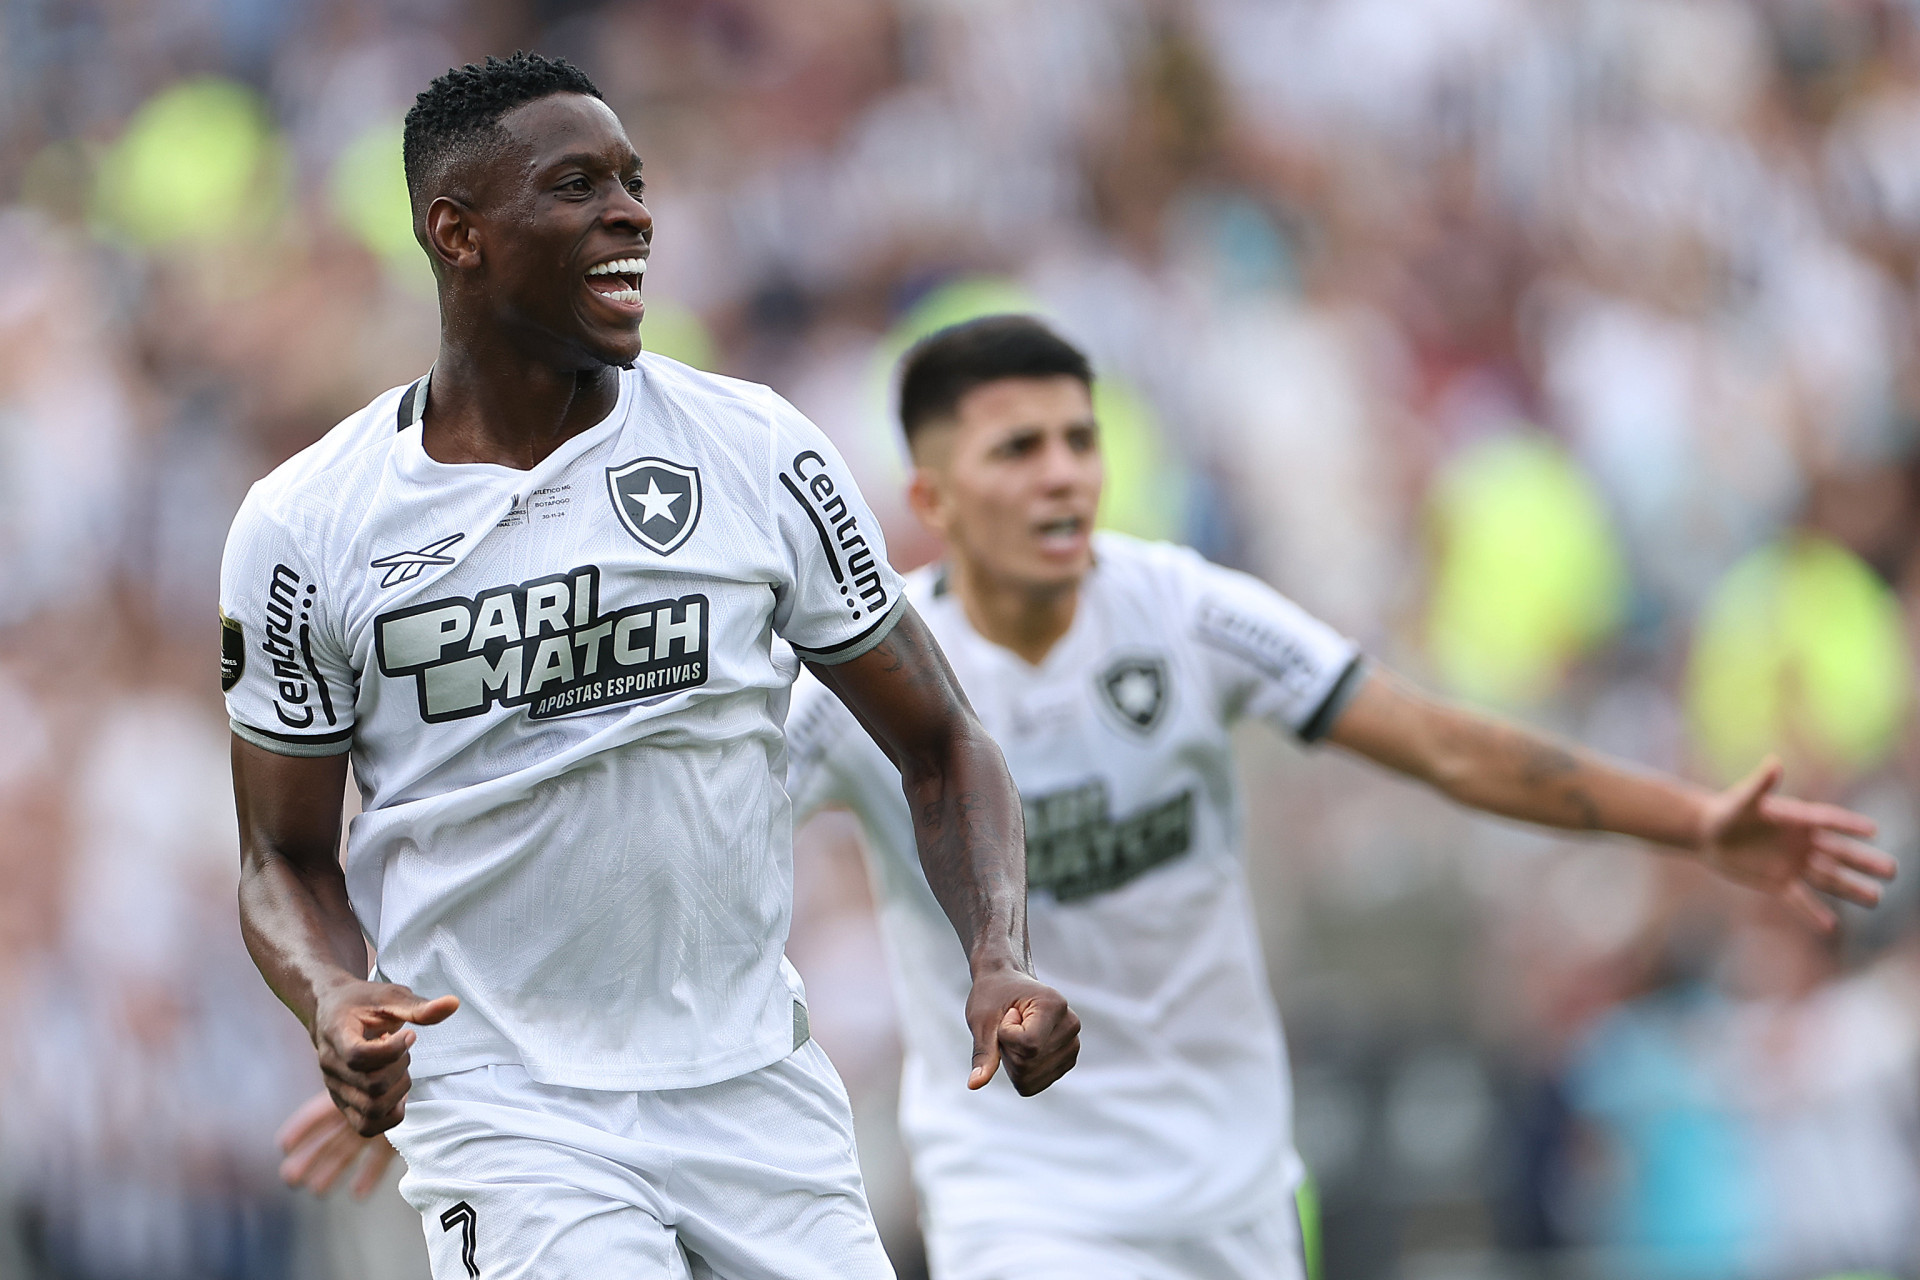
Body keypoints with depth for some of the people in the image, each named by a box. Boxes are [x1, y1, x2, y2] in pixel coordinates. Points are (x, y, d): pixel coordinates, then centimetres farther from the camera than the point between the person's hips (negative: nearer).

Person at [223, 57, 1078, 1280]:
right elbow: (287, 858, 5)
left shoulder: (759, 452, 1)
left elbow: (939, 748, 7)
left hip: (756, 1087, 3)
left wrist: (1000, 960, -10)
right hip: (504, 1105, -3)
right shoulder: (305, 529, -2)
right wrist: (334, 1002, -16)